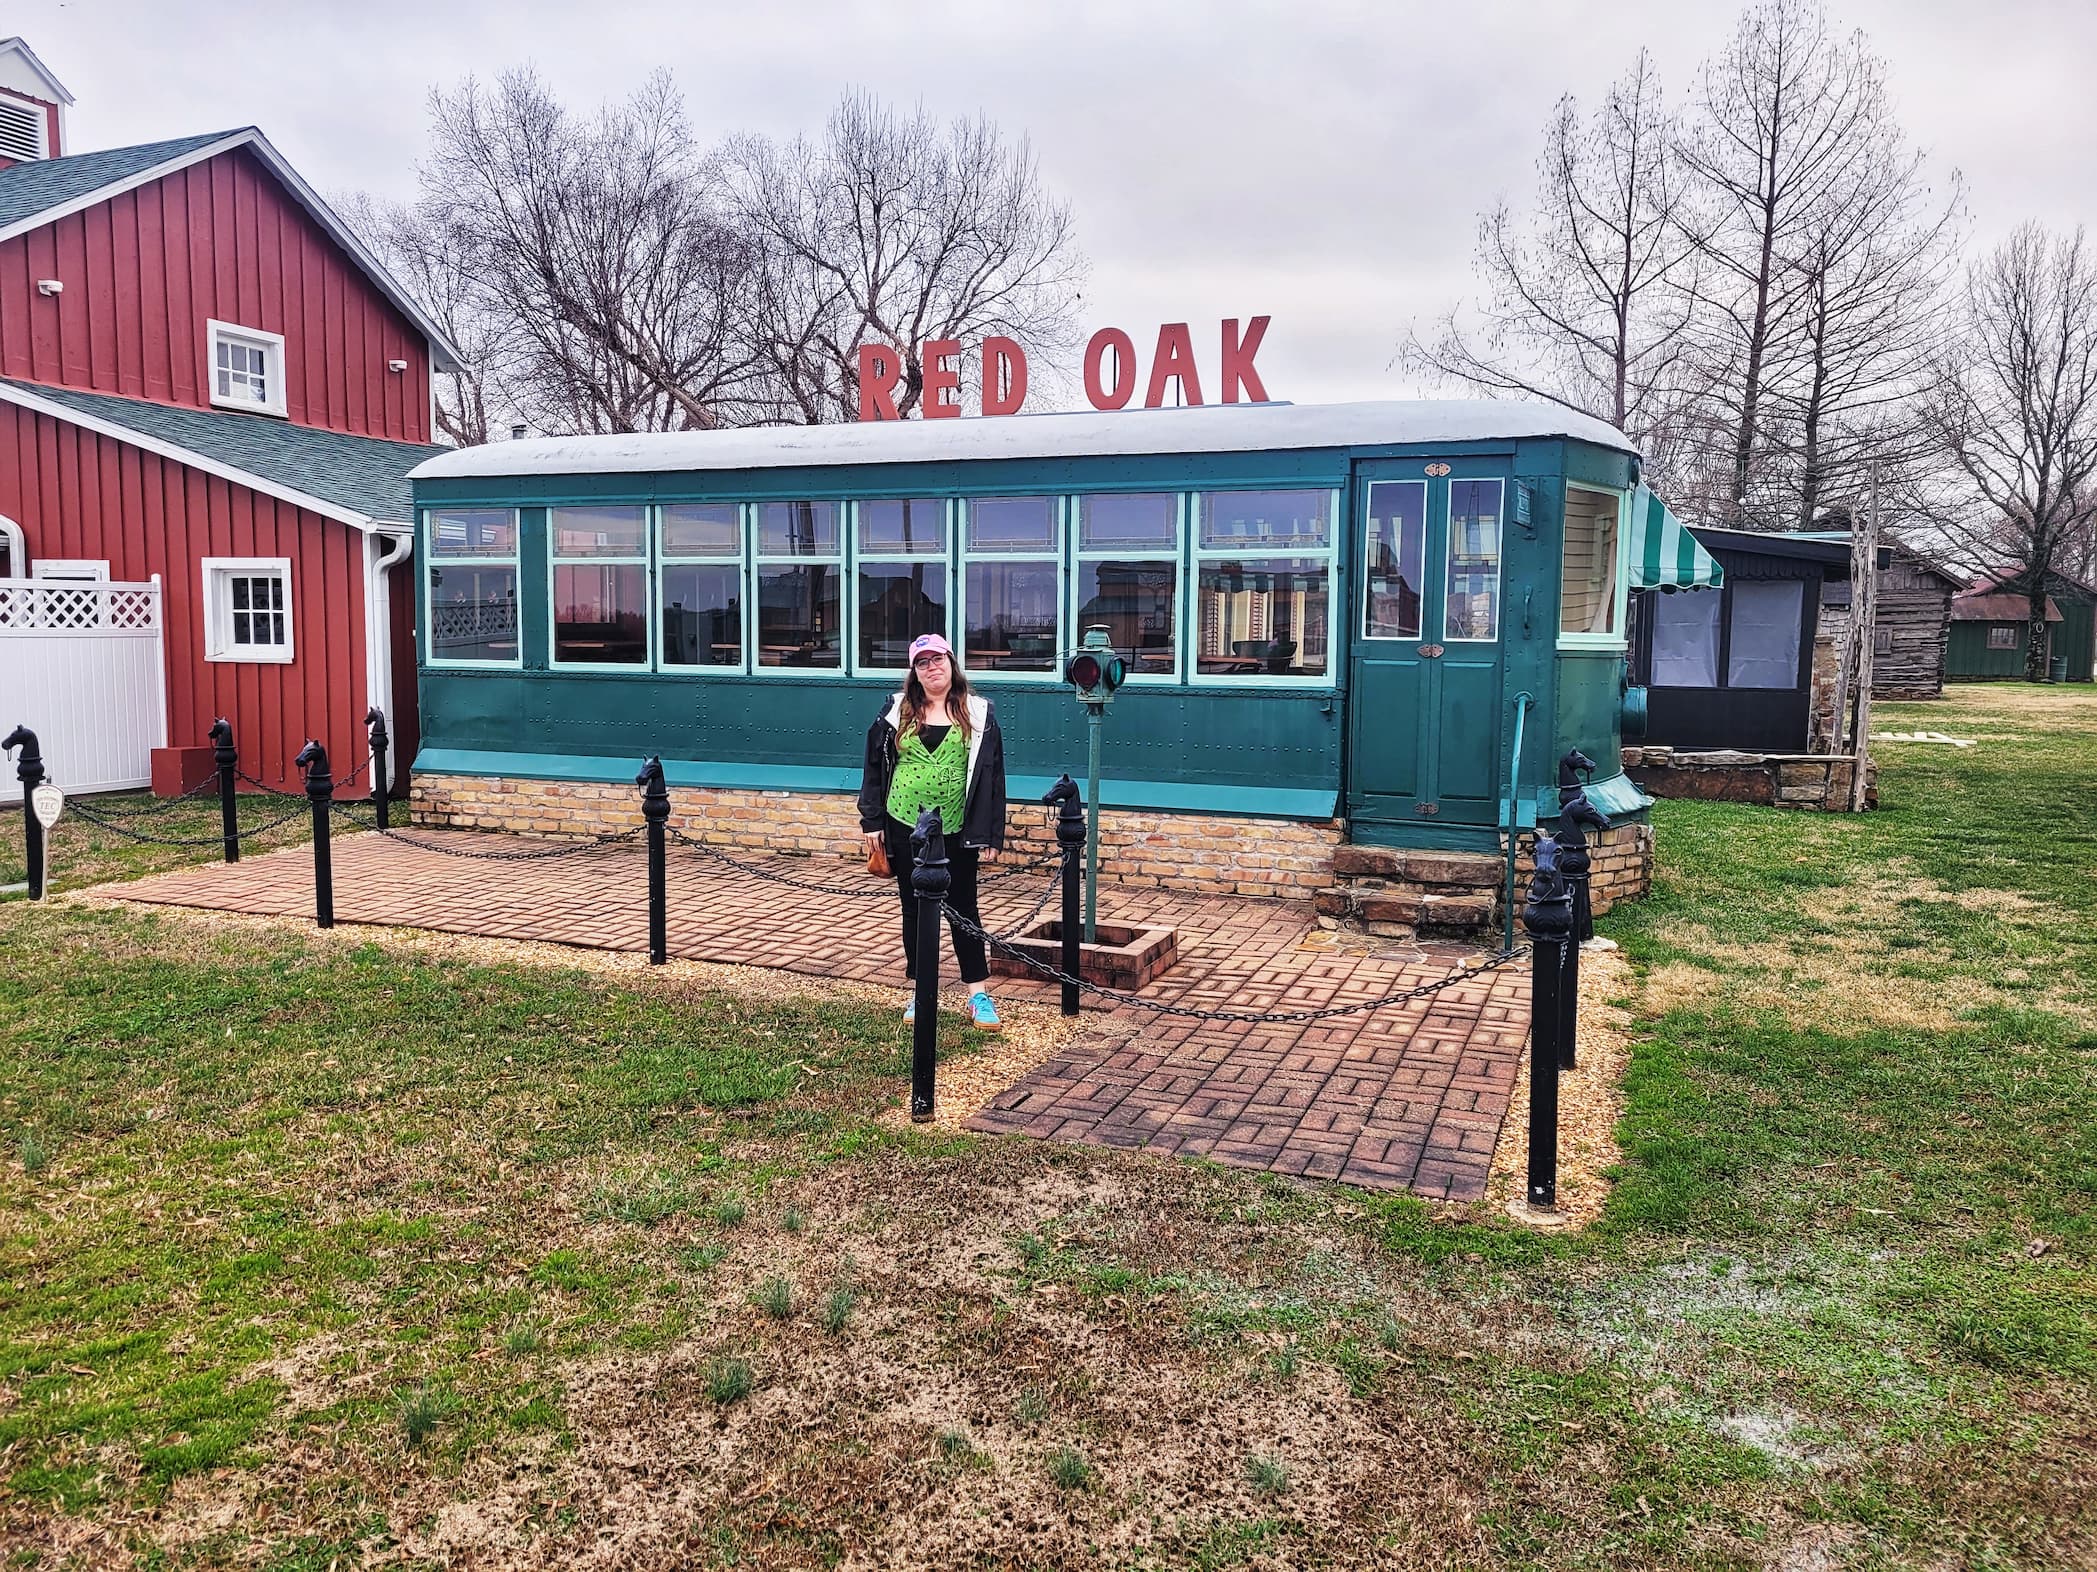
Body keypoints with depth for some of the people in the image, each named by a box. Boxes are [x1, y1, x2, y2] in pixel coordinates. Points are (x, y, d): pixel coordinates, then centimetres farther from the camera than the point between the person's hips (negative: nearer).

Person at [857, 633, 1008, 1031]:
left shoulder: (979, 713, 0)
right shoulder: (898, 710, 4)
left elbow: (992, 776, -1)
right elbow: (875, 766, 7)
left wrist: (990, 835, -5)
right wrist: (873, 821, 2)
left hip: (956, 832, -2)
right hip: (906, 827, 2)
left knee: (964, 910, 4)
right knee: (914, 911, 9)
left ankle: (978, 995, 11)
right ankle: (920, 993, 20)